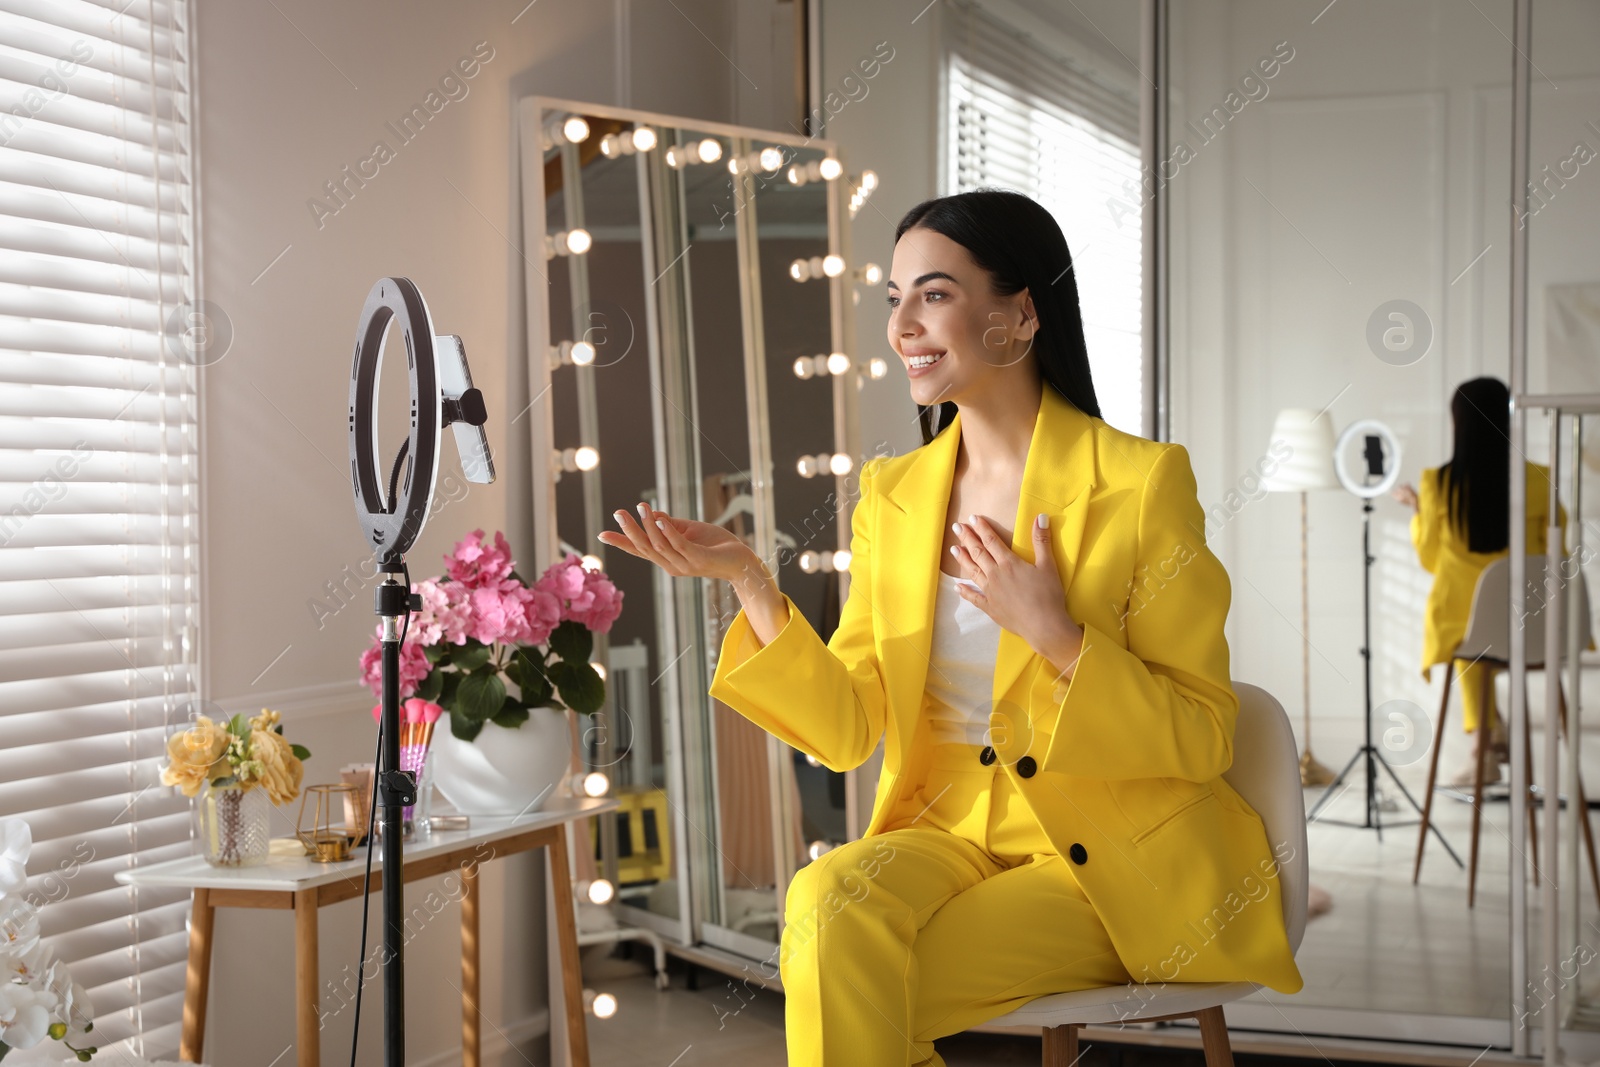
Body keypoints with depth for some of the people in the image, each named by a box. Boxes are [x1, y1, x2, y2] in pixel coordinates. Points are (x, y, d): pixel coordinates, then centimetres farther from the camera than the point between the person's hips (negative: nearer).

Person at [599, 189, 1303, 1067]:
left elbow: (1202, 739, -9)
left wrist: (1053, 636, -22)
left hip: (1118, 864, -4)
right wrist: (751, 585, -12)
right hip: (953, 831, 4)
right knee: (828, 900, -29)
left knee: (848, 988, -25)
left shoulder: (1142, 482, -9)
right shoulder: (892, 494, 6)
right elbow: (846, 731, 1)